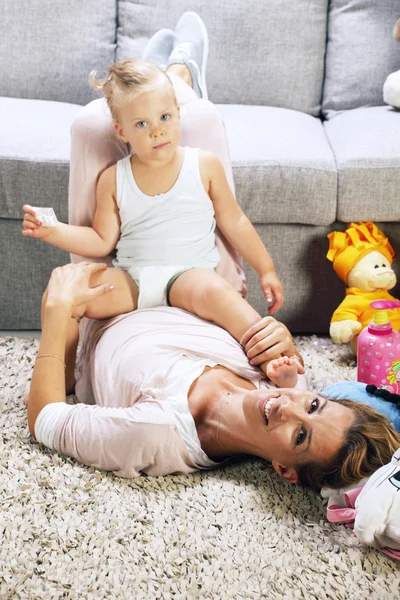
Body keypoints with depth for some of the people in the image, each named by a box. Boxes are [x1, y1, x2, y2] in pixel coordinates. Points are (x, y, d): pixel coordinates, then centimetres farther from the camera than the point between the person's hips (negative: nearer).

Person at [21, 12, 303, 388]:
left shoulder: (205, 166, 3)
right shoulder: (113, 179, 6)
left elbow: (234, 223, 9)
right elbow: (101, 241, 8)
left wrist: (266, 270, 10)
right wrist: (53, 231, -6)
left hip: (189, 273, -2)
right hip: (129, 280, 2)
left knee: (211, 289, -38)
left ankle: (275, 359, -39)